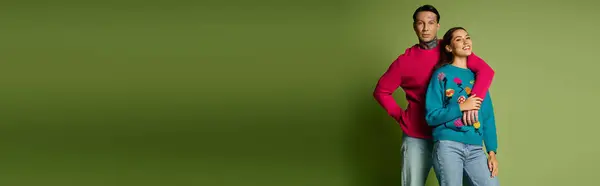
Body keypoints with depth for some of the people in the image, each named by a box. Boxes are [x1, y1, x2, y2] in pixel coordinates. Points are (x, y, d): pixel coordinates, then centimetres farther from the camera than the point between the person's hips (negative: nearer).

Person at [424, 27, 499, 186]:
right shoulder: (442, 74, 1)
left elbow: (488, 117, 12)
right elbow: (431, 116, -5)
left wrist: (492, 151, 5)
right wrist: (461, 107, -11)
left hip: (475, 148, 4)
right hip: (448, 145, -4)